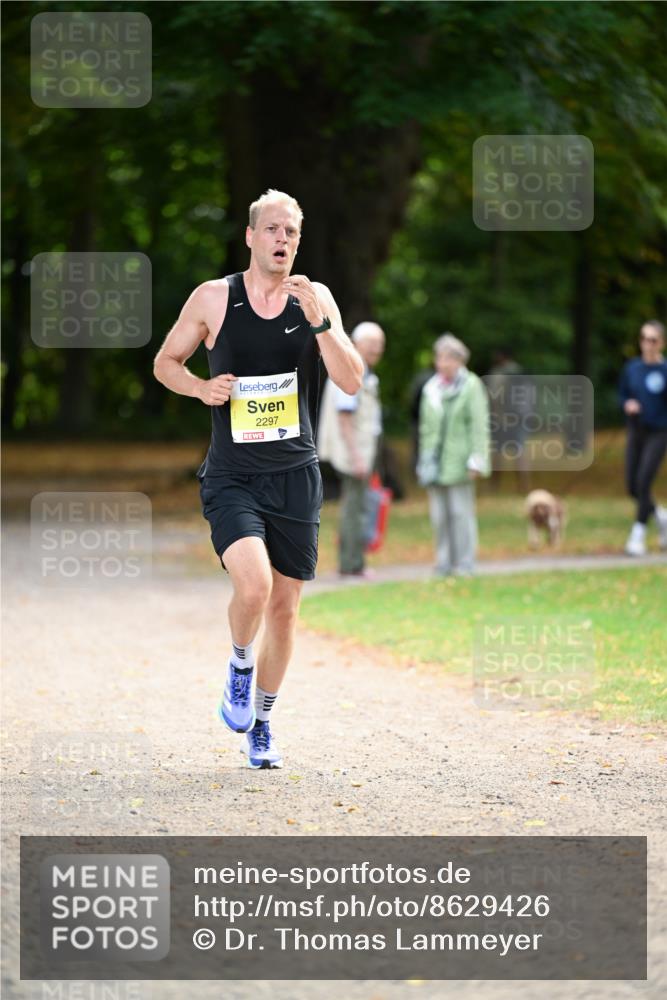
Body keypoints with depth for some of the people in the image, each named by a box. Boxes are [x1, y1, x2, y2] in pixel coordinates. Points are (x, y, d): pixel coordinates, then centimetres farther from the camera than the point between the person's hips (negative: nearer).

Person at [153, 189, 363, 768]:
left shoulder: (316, 298, 0)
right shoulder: (213, 298, -3)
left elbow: (352, 382, -8)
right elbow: (166, 362, 10)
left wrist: (319, 322, -21)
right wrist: (203, 388, -10)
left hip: (296, 477, 2)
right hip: (232, 477, -2)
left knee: (285, 606, 8)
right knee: (254, 587, -24)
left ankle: (260, 721, 29)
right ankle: (240, 666, 8)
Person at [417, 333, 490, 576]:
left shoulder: (471, 386, -2)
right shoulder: (431, 389, 12)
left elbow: (479, 426, -6)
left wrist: (475, 461, -12)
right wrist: (423, 461, 14)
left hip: (458, 462, -4)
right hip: (435, 462, 4)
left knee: (460, 512, -5)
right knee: (439, 515, 3)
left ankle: (464, 563, 0)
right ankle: (444, 562, 8)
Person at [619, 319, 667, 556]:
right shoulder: (632, 367, 2)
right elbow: (623, 393, 14)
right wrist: (627, 405, -6)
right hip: (636, 432, 5)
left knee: (643, 481, -13)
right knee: (632, 487, 5)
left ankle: (638, 535, -3)